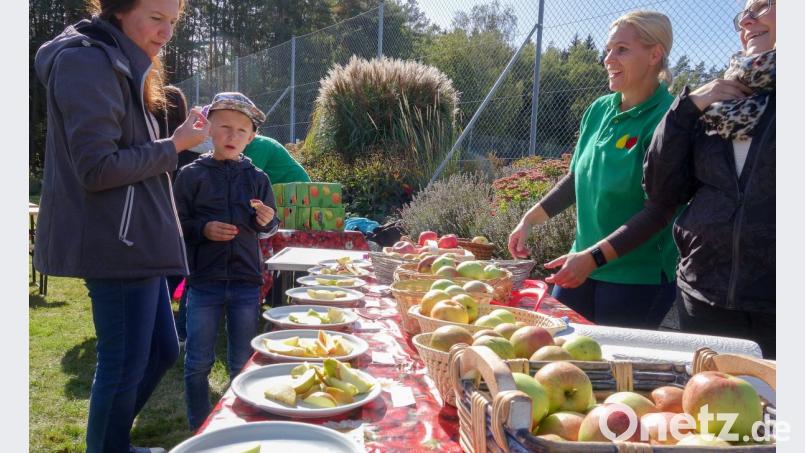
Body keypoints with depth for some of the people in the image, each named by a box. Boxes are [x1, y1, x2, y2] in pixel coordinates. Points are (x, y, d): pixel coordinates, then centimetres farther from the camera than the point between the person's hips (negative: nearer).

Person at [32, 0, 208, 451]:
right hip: (119, 243, -10)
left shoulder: (122, 65, 18)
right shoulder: (88, 61, -13)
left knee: (162, 351, 17)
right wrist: (174, 147, -13)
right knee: (126, 364, 0)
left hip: (135, 240, 10)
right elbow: (97, 169, -19)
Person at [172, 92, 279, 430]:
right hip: (204, 281, -1)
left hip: (246, 282, 2)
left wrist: (267, 221, -12)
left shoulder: (257, 178, 5)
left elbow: (270, 226, 10)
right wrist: (204, 229, -17)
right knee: (198, 363, 6)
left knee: (243, 363, 13)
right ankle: (199, 429, 24)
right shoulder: (191, 175, -1)